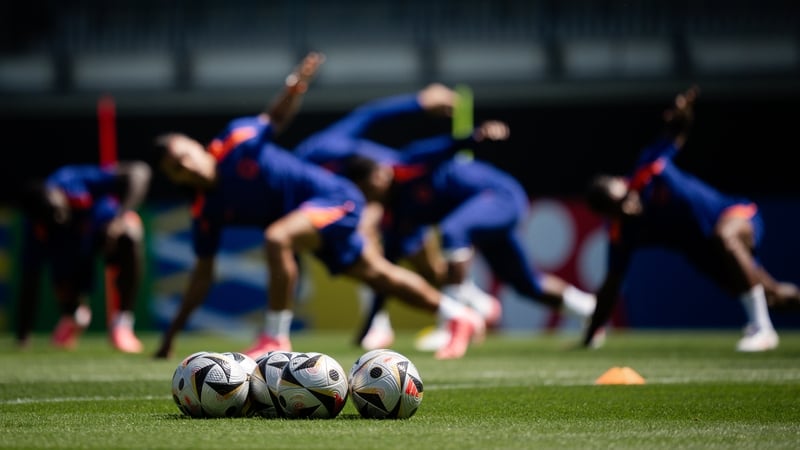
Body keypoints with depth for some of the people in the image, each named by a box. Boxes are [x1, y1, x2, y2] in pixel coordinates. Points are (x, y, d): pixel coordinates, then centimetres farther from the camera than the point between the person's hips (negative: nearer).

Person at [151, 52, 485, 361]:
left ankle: (275, 339, -23)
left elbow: (276, 117, 1)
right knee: (378, 274, 16)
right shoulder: (206, 213, -4)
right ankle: (460, 317, 34)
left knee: (277, 237, -31)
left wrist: (294, 87, -20)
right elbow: (203, 274, 2)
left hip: (335, 198, -7)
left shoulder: (237, 139, -16)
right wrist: (173, 331, -1)